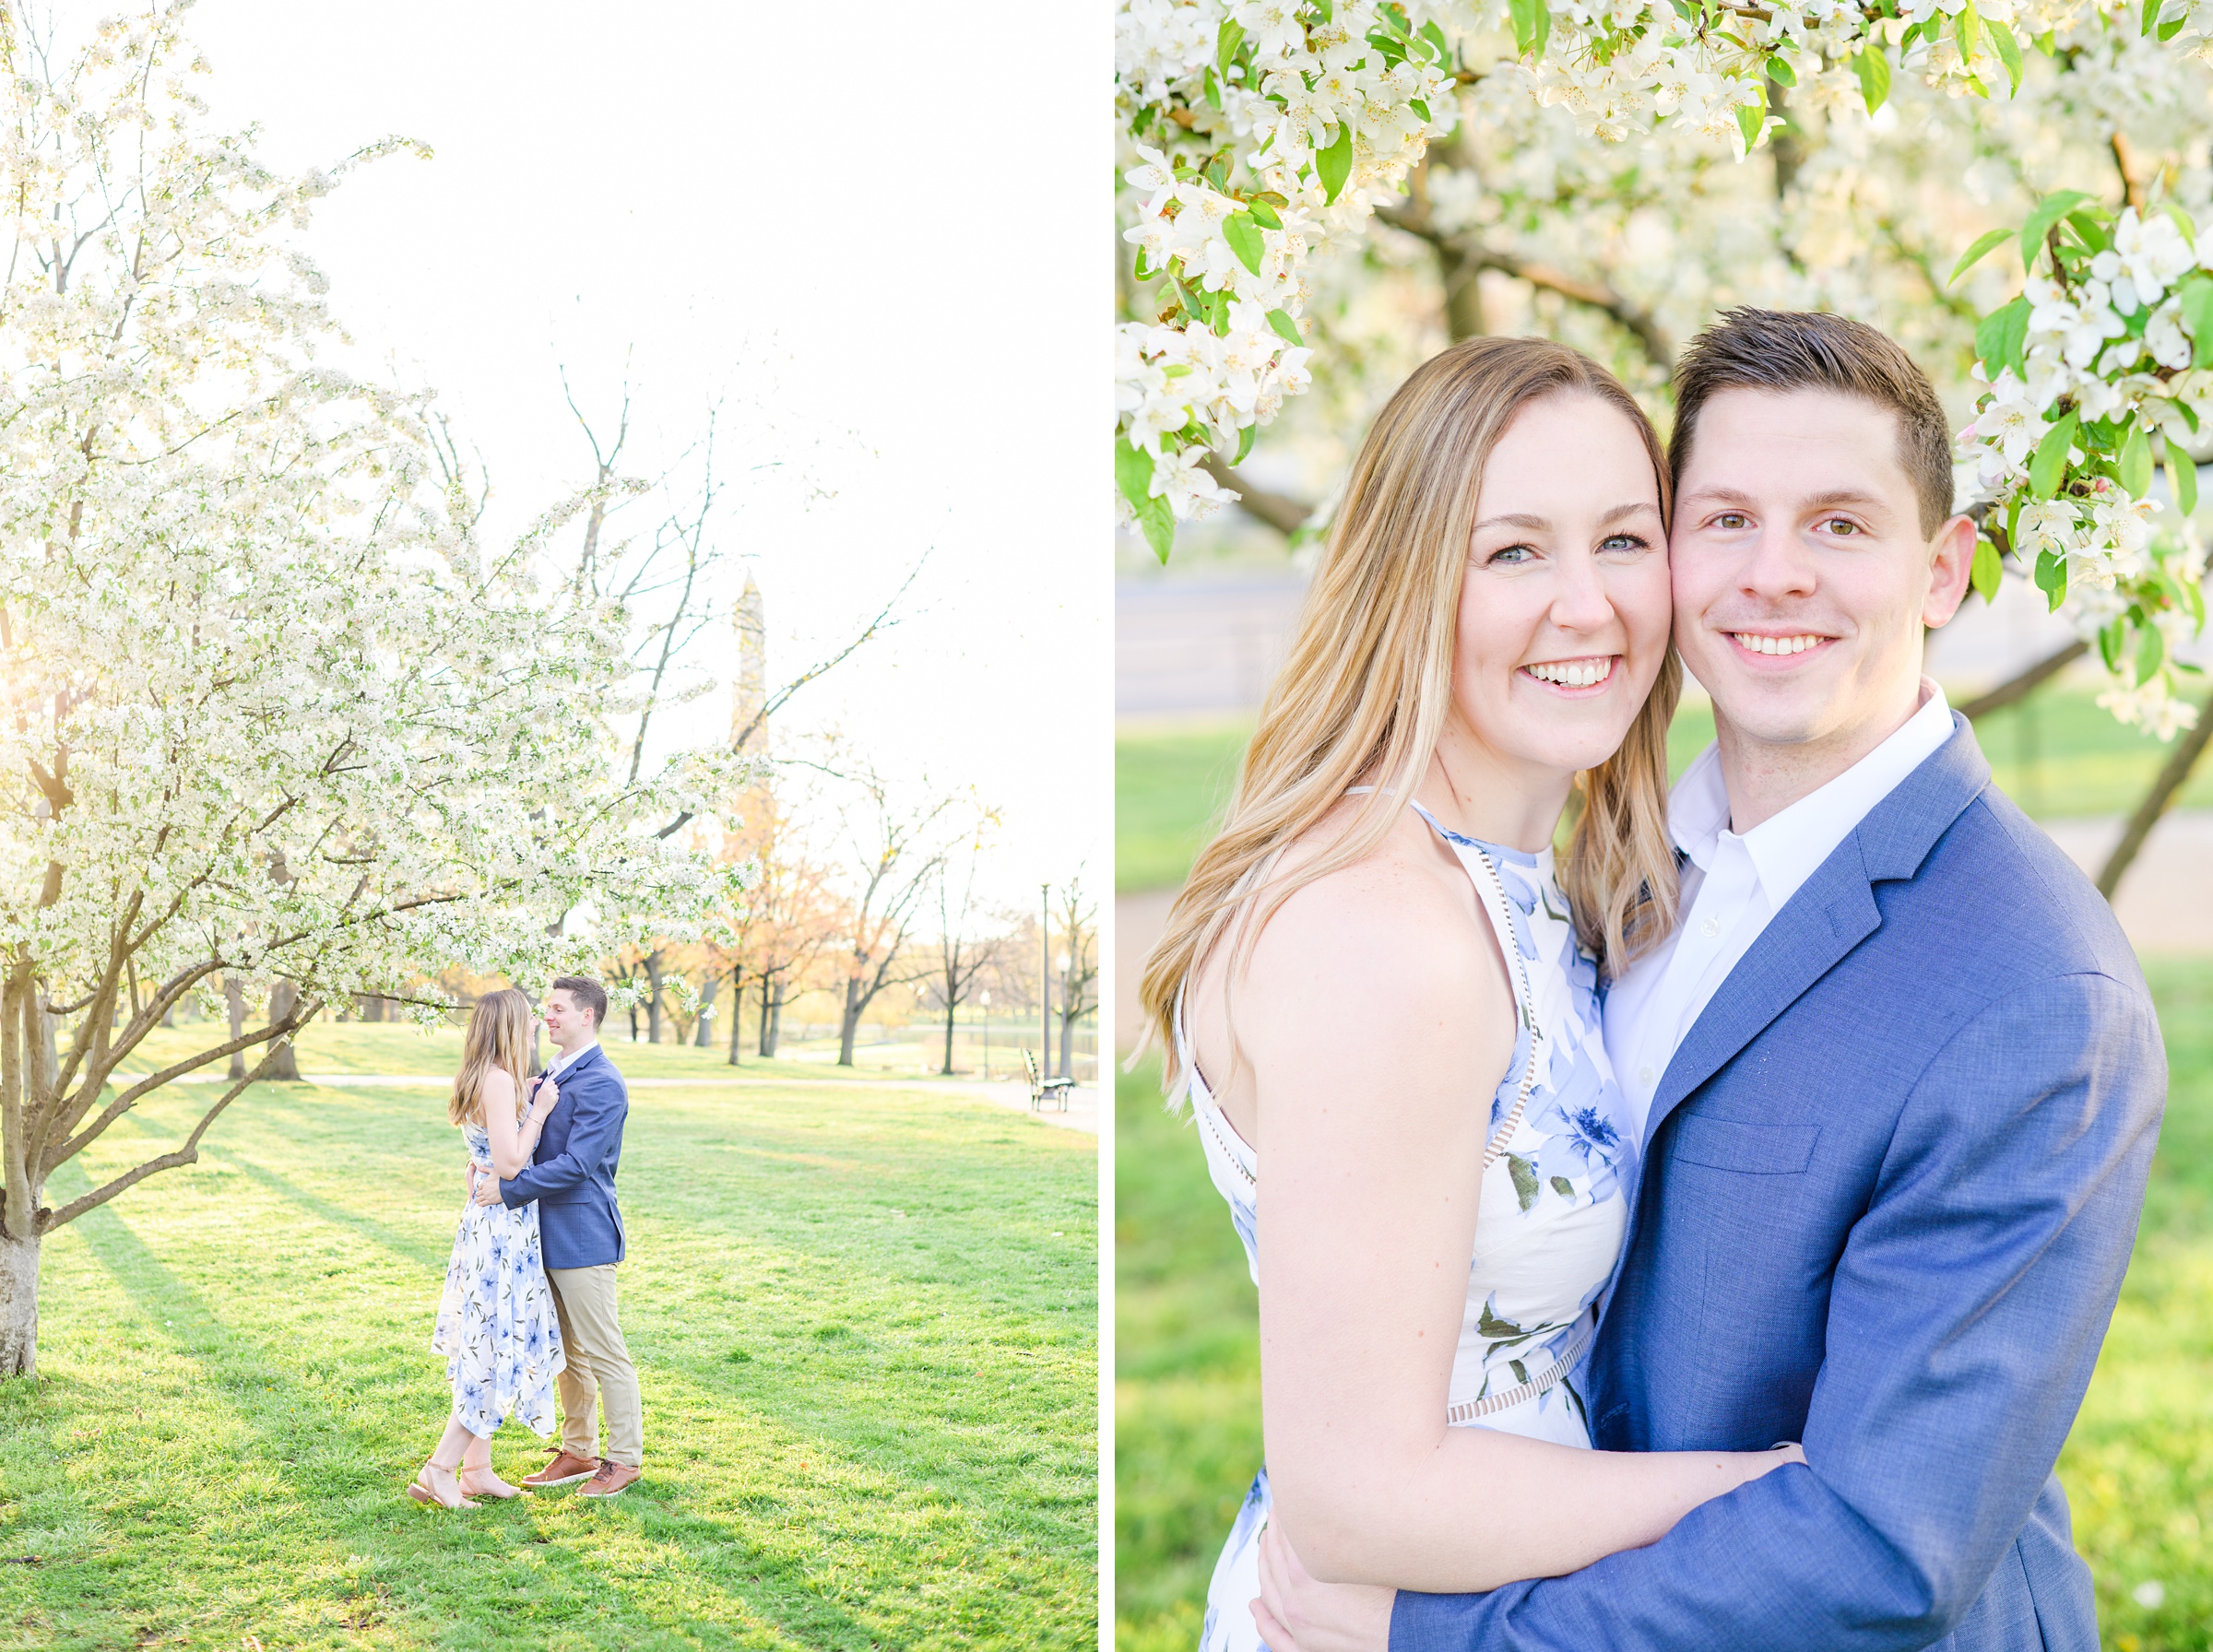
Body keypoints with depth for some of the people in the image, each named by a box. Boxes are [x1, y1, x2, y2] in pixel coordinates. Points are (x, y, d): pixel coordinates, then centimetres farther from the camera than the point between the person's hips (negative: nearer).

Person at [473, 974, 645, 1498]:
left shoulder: (601, 1085, -17)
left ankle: (625, 1459, 9)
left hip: (582, 1237, -9)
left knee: (603, 1352, 0)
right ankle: (578, 1452, 27)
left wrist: (508, 1189, -21)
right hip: (549, 1237, 9)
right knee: (566, 1351, 17)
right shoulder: (550, 1076, 13)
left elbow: (576, 1164, -23)